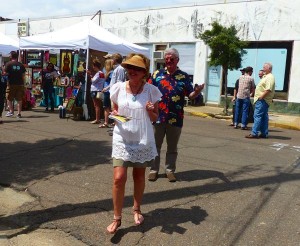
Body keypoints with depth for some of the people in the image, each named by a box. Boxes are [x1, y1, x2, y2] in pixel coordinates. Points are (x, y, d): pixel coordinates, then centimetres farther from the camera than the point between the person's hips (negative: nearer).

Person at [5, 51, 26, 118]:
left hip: (11, 84, -3)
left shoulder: (8, 64, -3)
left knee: (9, 98, 10)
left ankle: (11, 111, 1)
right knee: (19, 99, 6)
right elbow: (23, 75, 7)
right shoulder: (21, 65, 6)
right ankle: (19, 113, 5)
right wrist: (23, 84, 13)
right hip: (20, 84, 3)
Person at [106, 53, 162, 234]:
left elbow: (155, 118, 1)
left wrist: (151, 111, -21)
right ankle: (117, 219, 11)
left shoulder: (151, 90, -7)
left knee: (139, 176, 14)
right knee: (119, 178, -7)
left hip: (143, 140, 0)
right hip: (122, 138, 0)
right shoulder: (119, 88, -4)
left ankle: (137, 210, 37)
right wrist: (115, 115, -12)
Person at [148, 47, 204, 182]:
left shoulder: (184, 76, 4)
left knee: (172, 147, 11)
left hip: (175, 118, 0)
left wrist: (197, 91, -21)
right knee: (155, 145, 9)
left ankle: (170, 170, 25)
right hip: (158, 116, 0)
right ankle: (154, 170, 22)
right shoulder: (157, 74, 5)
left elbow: (190, 95, 0)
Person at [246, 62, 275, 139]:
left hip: (262, 100, -11)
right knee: (264, 117, 11)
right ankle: (264, 133, 16)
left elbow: (268, 90, -24)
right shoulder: (266, 76, 20)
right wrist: (258, 97, 17)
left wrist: (261, 97, -22)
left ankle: (254, 133, -12)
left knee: (257, 116, -12)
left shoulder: (270, 77, -13)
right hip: (262, 100, 11)